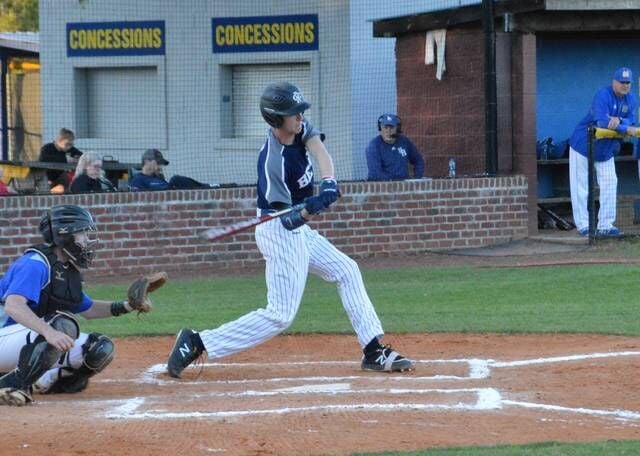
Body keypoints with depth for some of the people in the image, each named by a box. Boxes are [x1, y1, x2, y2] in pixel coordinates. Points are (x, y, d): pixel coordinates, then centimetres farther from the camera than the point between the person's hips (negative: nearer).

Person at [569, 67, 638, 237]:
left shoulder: (631, 100, -3)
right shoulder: (603, 95, -26)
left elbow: (631, 121, -11)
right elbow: (601, 121, -38)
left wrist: (618, 120, -33)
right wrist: (626, 129, -42)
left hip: (606, 150, 7)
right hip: (583, 145, -7)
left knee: (609, 183, 3)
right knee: (581, 187, -2)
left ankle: (605, 225, 7)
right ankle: (583, 225, 3)